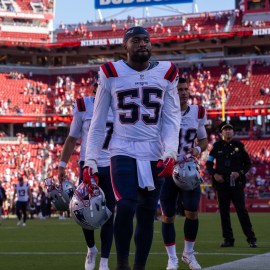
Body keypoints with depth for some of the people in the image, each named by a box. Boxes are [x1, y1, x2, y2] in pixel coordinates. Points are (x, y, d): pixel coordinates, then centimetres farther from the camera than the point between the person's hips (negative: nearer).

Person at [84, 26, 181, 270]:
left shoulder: (166, 73, 4)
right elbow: (98, 123, 4)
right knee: (126, 206, -21)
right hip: (123, 152, -2)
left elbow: (171, 119, 3)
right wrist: (90, 161, -1)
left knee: (147, 215, 6)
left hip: (154, 155, 3)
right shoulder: (111, 74, 0)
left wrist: (170, 152, -13)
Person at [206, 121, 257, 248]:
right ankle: (228, 239, 10)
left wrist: (240, 173, -8)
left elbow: (248, 163, 10)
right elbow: (208, 164, 11)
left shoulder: (239, 146, 6)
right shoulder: (217, 146, 7)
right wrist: (214, 174, -6)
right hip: (221, 183, 2)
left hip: (237, 183, -2)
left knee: (242, 210, -8)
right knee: (224, 212, 3)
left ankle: (251, 239, -8)